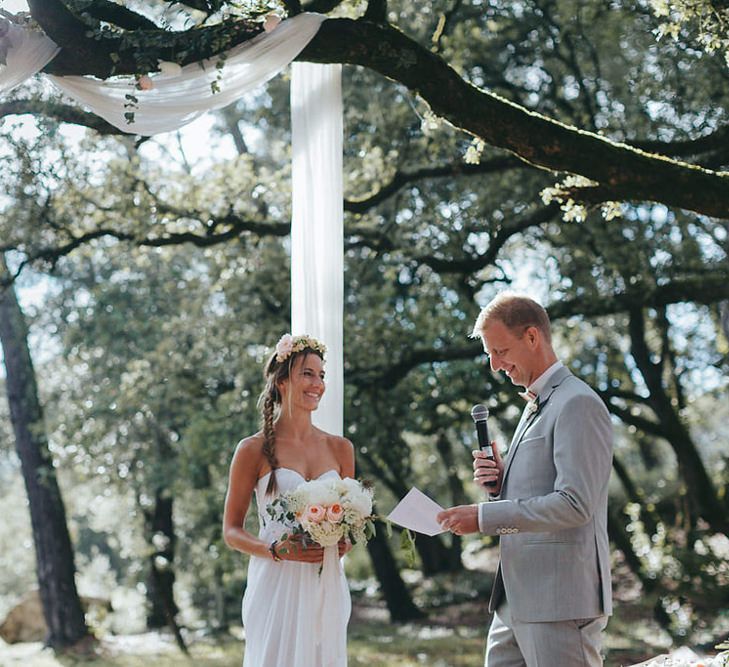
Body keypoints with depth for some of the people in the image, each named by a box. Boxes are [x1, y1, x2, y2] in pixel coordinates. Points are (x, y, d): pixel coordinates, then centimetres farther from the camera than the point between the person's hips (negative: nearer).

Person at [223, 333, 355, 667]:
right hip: (277, 586, -3)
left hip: (326, 588, 4)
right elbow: (231, 530, 1)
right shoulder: (254, 450, -2)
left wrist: (344, 542, -2)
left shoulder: (340, 448, 9)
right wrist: (276, 550, -16)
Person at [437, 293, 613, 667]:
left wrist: (484, 517, -19)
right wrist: (499, 483, 4)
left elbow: (575, 504, -21)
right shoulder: (535, 406, 19)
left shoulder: (577, 404, -12)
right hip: (519, 599, 10)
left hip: (561, 598, -9)